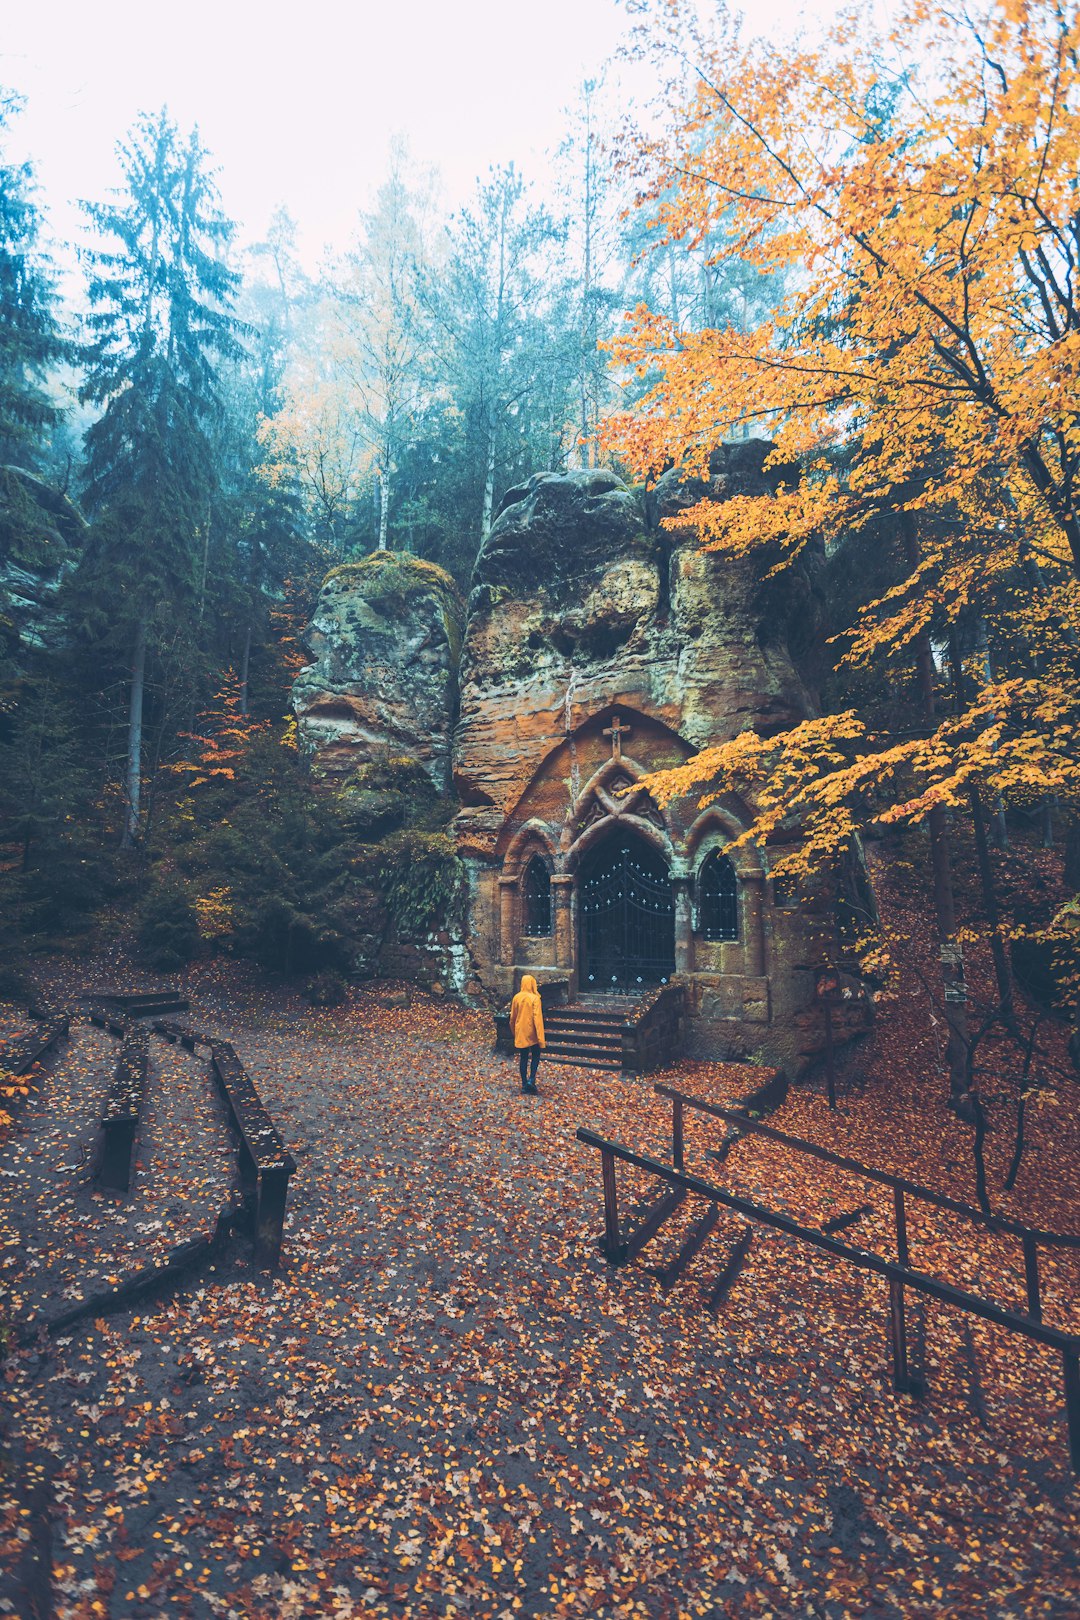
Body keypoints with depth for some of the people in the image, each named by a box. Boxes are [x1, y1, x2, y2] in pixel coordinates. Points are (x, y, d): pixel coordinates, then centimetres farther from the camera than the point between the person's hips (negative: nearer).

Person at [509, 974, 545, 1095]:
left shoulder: (516, 997, -1)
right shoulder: (535, 998, -14)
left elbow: (512, 1017, 7)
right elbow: (537, 1018, -18)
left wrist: (514, 1032, 22)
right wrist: (541, 1038, -16)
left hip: (520, 1033, 4)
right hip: (532, 1034, -4)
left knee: (523, 1058, 11)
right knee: (535, 1056, 12)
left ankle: (524, 1085, 13)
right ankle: (531, 1080, -4)